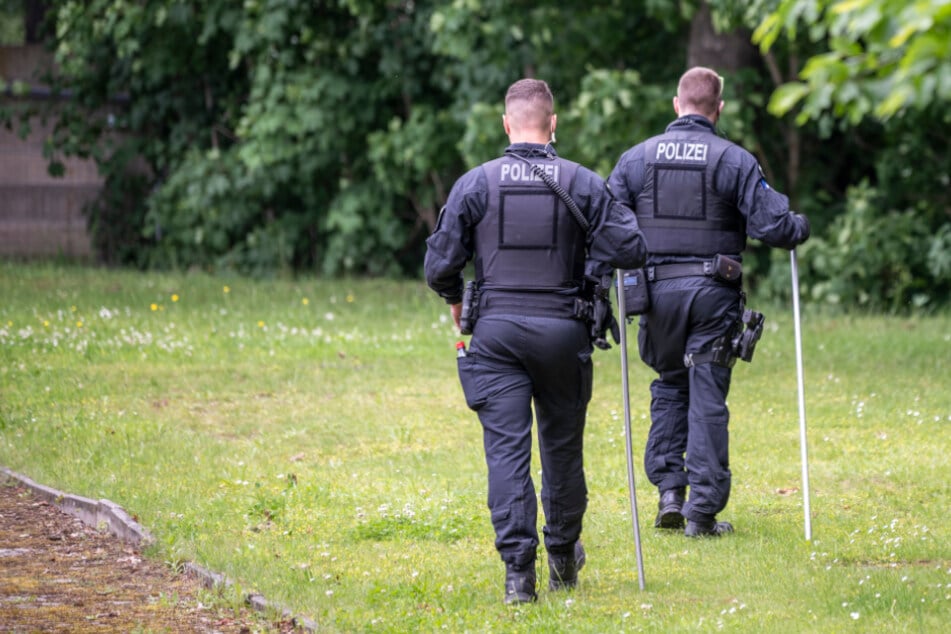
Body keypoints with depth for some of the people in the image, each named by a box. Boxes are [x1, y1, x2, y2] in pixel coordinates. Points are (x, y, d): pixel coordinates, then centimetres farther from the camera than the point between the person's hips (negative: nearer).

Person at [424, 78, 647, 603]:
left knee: (506, 449, -3)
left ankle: (518, 570, -12)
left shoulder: (475, 183, -2)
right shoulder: (583, 184, -1)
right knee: (561, 446, 15)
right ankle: (563, 557, 32)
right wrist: (586, 264, 16)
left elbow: (440, 264, 0)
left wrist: (455, 300, 21)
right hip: (562, 330, 1)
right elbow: (630, 249, -6)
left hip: (497, 330, -1)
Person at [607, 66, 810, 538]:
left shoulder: (637, 158, 2)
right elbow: (772, 226, -8)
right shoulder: (734, 161, -4)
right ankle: (702, 511, 1)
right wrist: (801, 227, 13)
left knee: (669, 387, 19)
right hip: (713, 293, -2)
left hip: (657, 288, 2)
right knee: (707, 398, 2)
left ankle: (668, 488, 9)